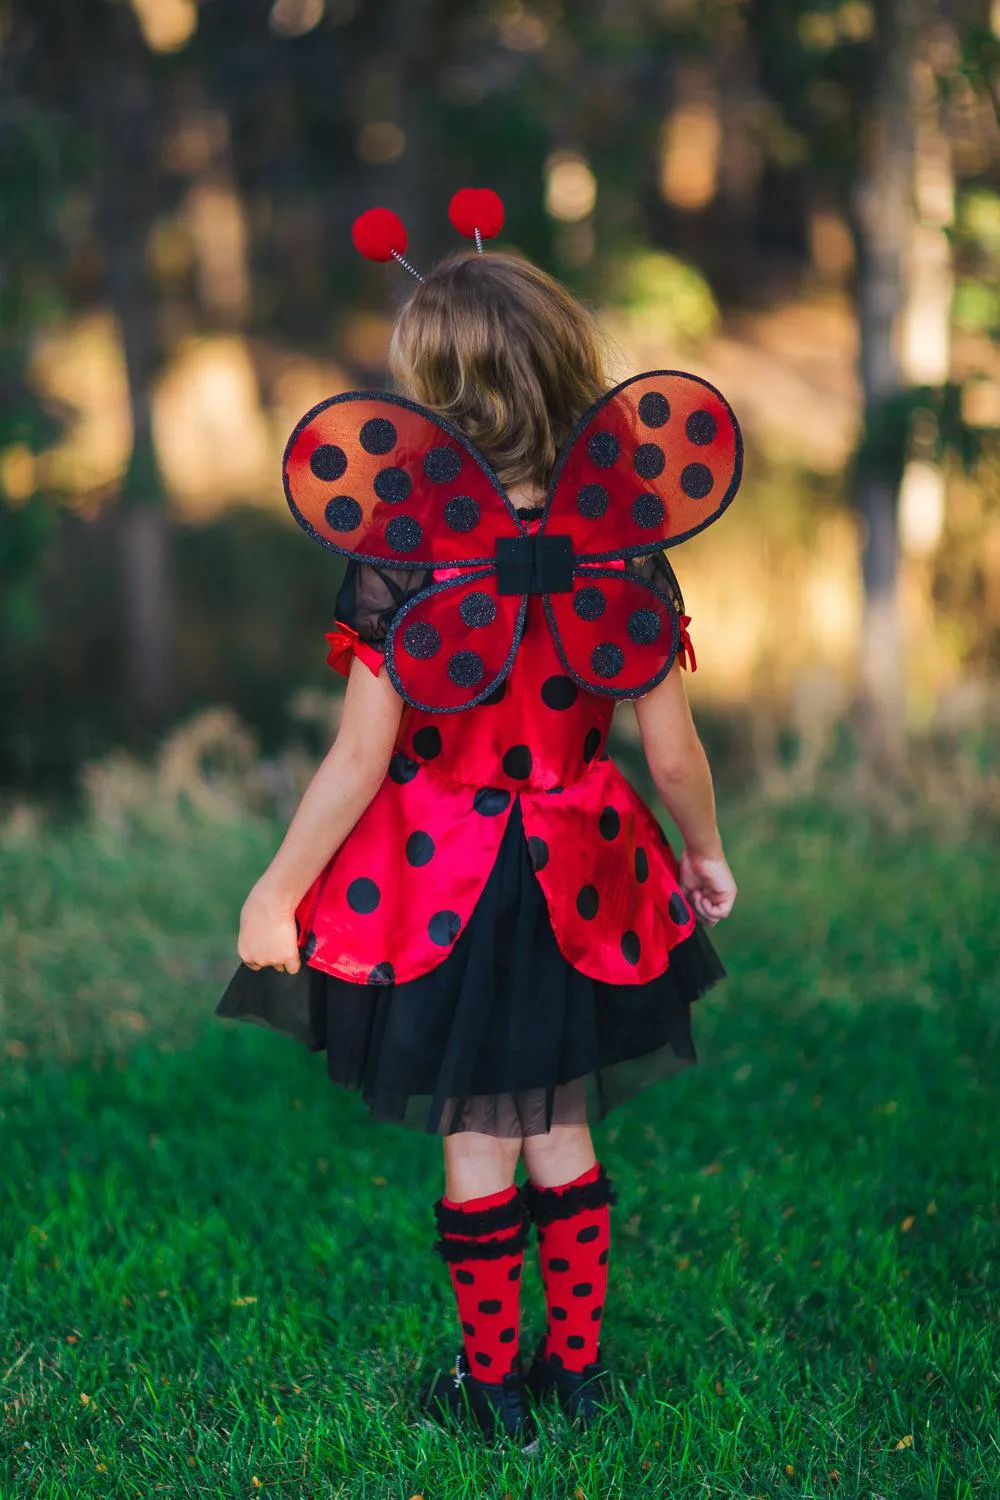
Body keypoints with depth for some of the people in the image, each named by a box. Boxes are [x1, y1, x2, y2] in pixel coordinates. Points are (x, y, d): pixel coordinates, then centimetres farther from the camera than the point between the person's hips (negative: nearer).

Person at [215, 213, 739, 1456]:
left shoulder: (400, 565, -18)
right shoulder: (623, 555, -8)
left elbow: (358, 763, -16)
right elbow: (673, 754, -4)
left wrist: (275, 896, -4)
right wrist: (704, 854, 16)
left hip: (438, 888, -3)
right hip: (579, 886, 3)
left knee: (476, 1143, 11)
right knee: (562, 1129, 19)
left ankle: (494, 1384, 24)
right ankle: (579, 1363, 31)